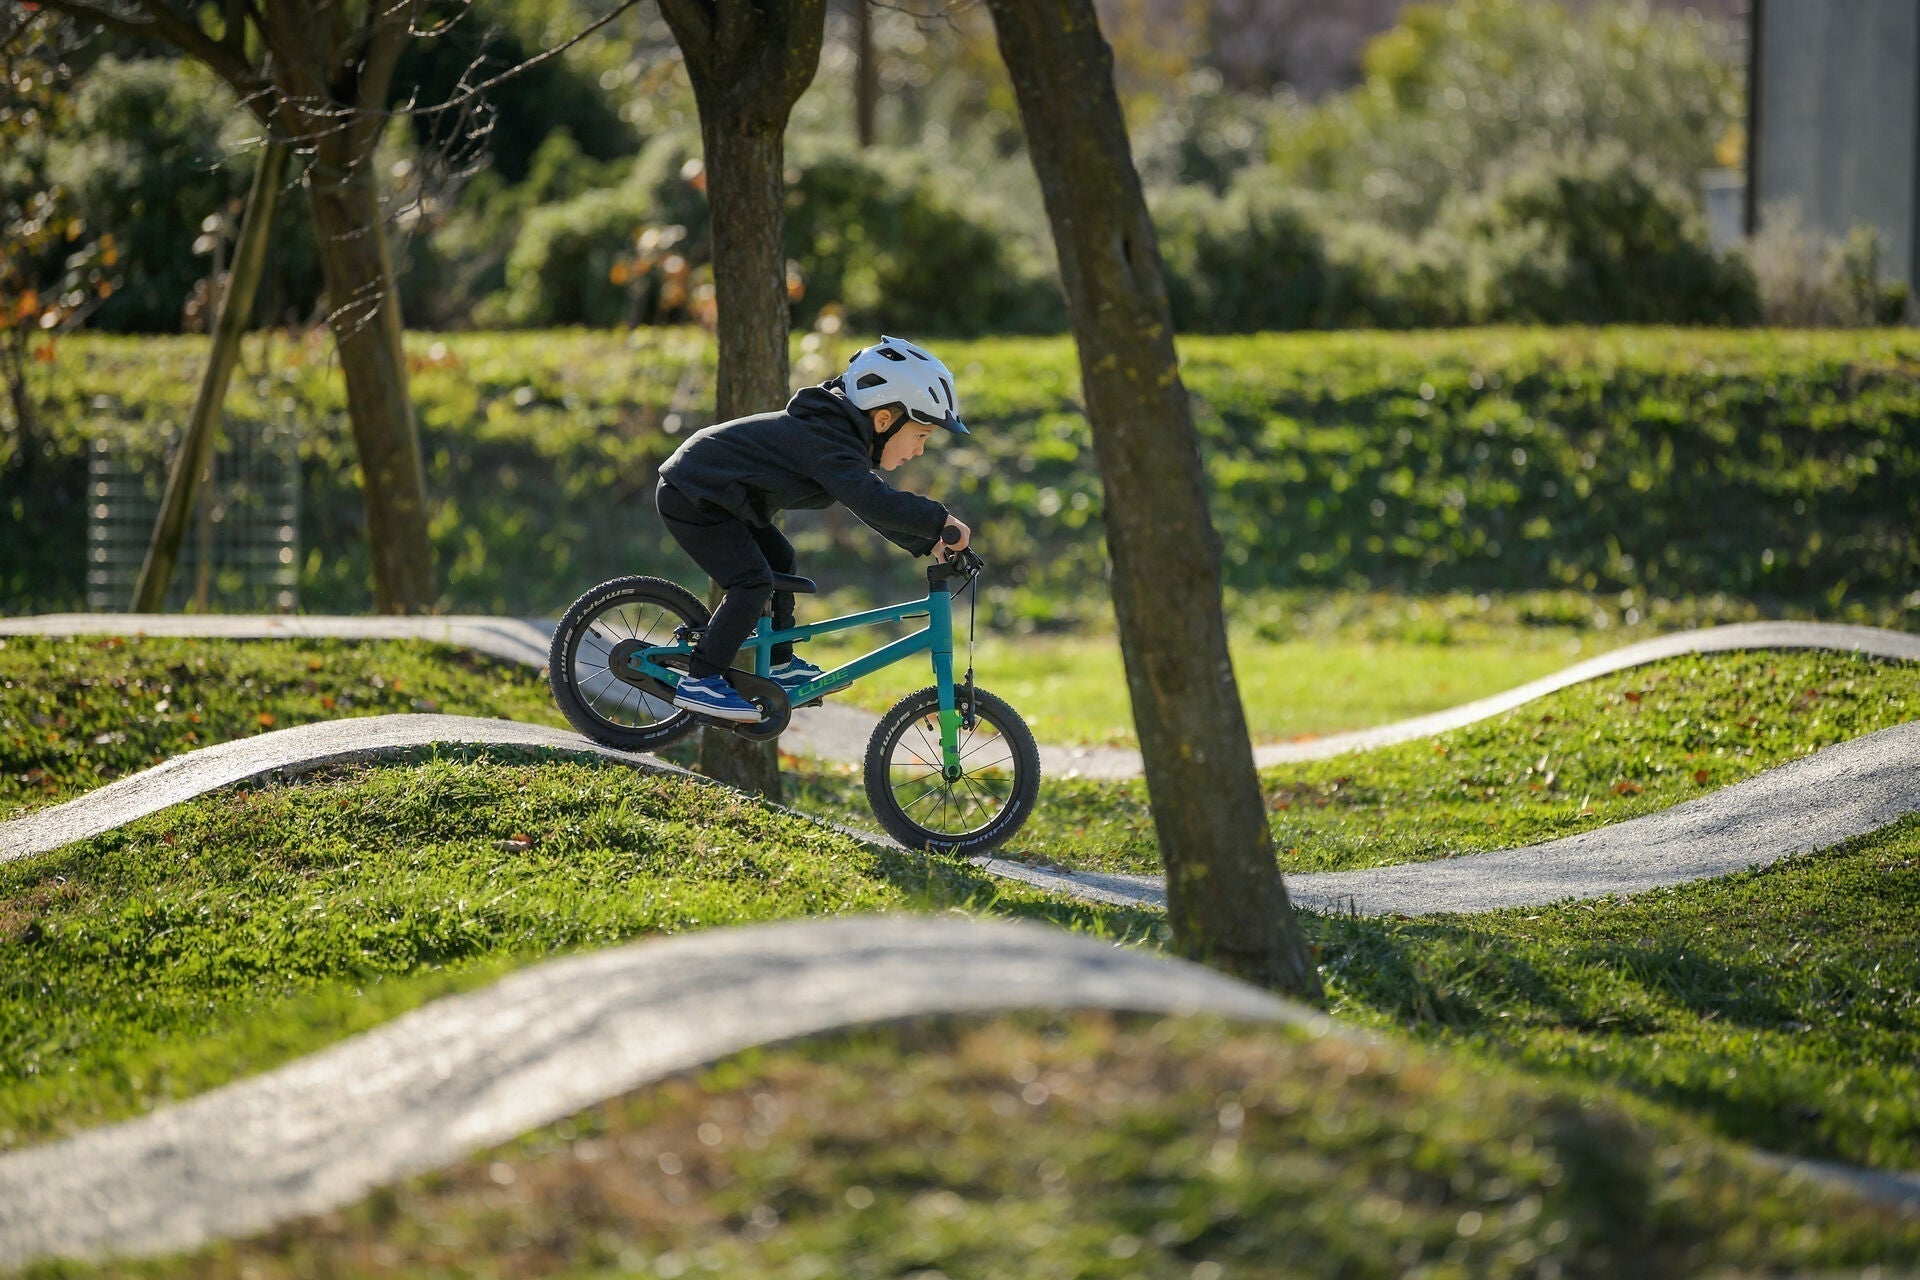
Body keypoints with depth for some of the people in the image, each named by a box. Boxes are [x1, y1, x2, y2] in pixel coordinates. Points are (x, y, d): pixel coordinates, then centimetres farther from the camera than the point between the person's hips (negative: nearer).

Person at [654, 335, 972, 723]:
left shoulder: (844, 433, 6)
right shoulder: (827, 439, -27)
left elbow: (873, 501, 16)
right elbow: (872, 502, -41)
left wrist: (928, 543, 7)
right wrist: (939, 521, -40)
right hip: (690, 498, -11)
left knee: (779, 560, 18)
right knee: (753, 581, -16)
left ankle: (781, 665, 26)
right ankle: (699, 682, -12)